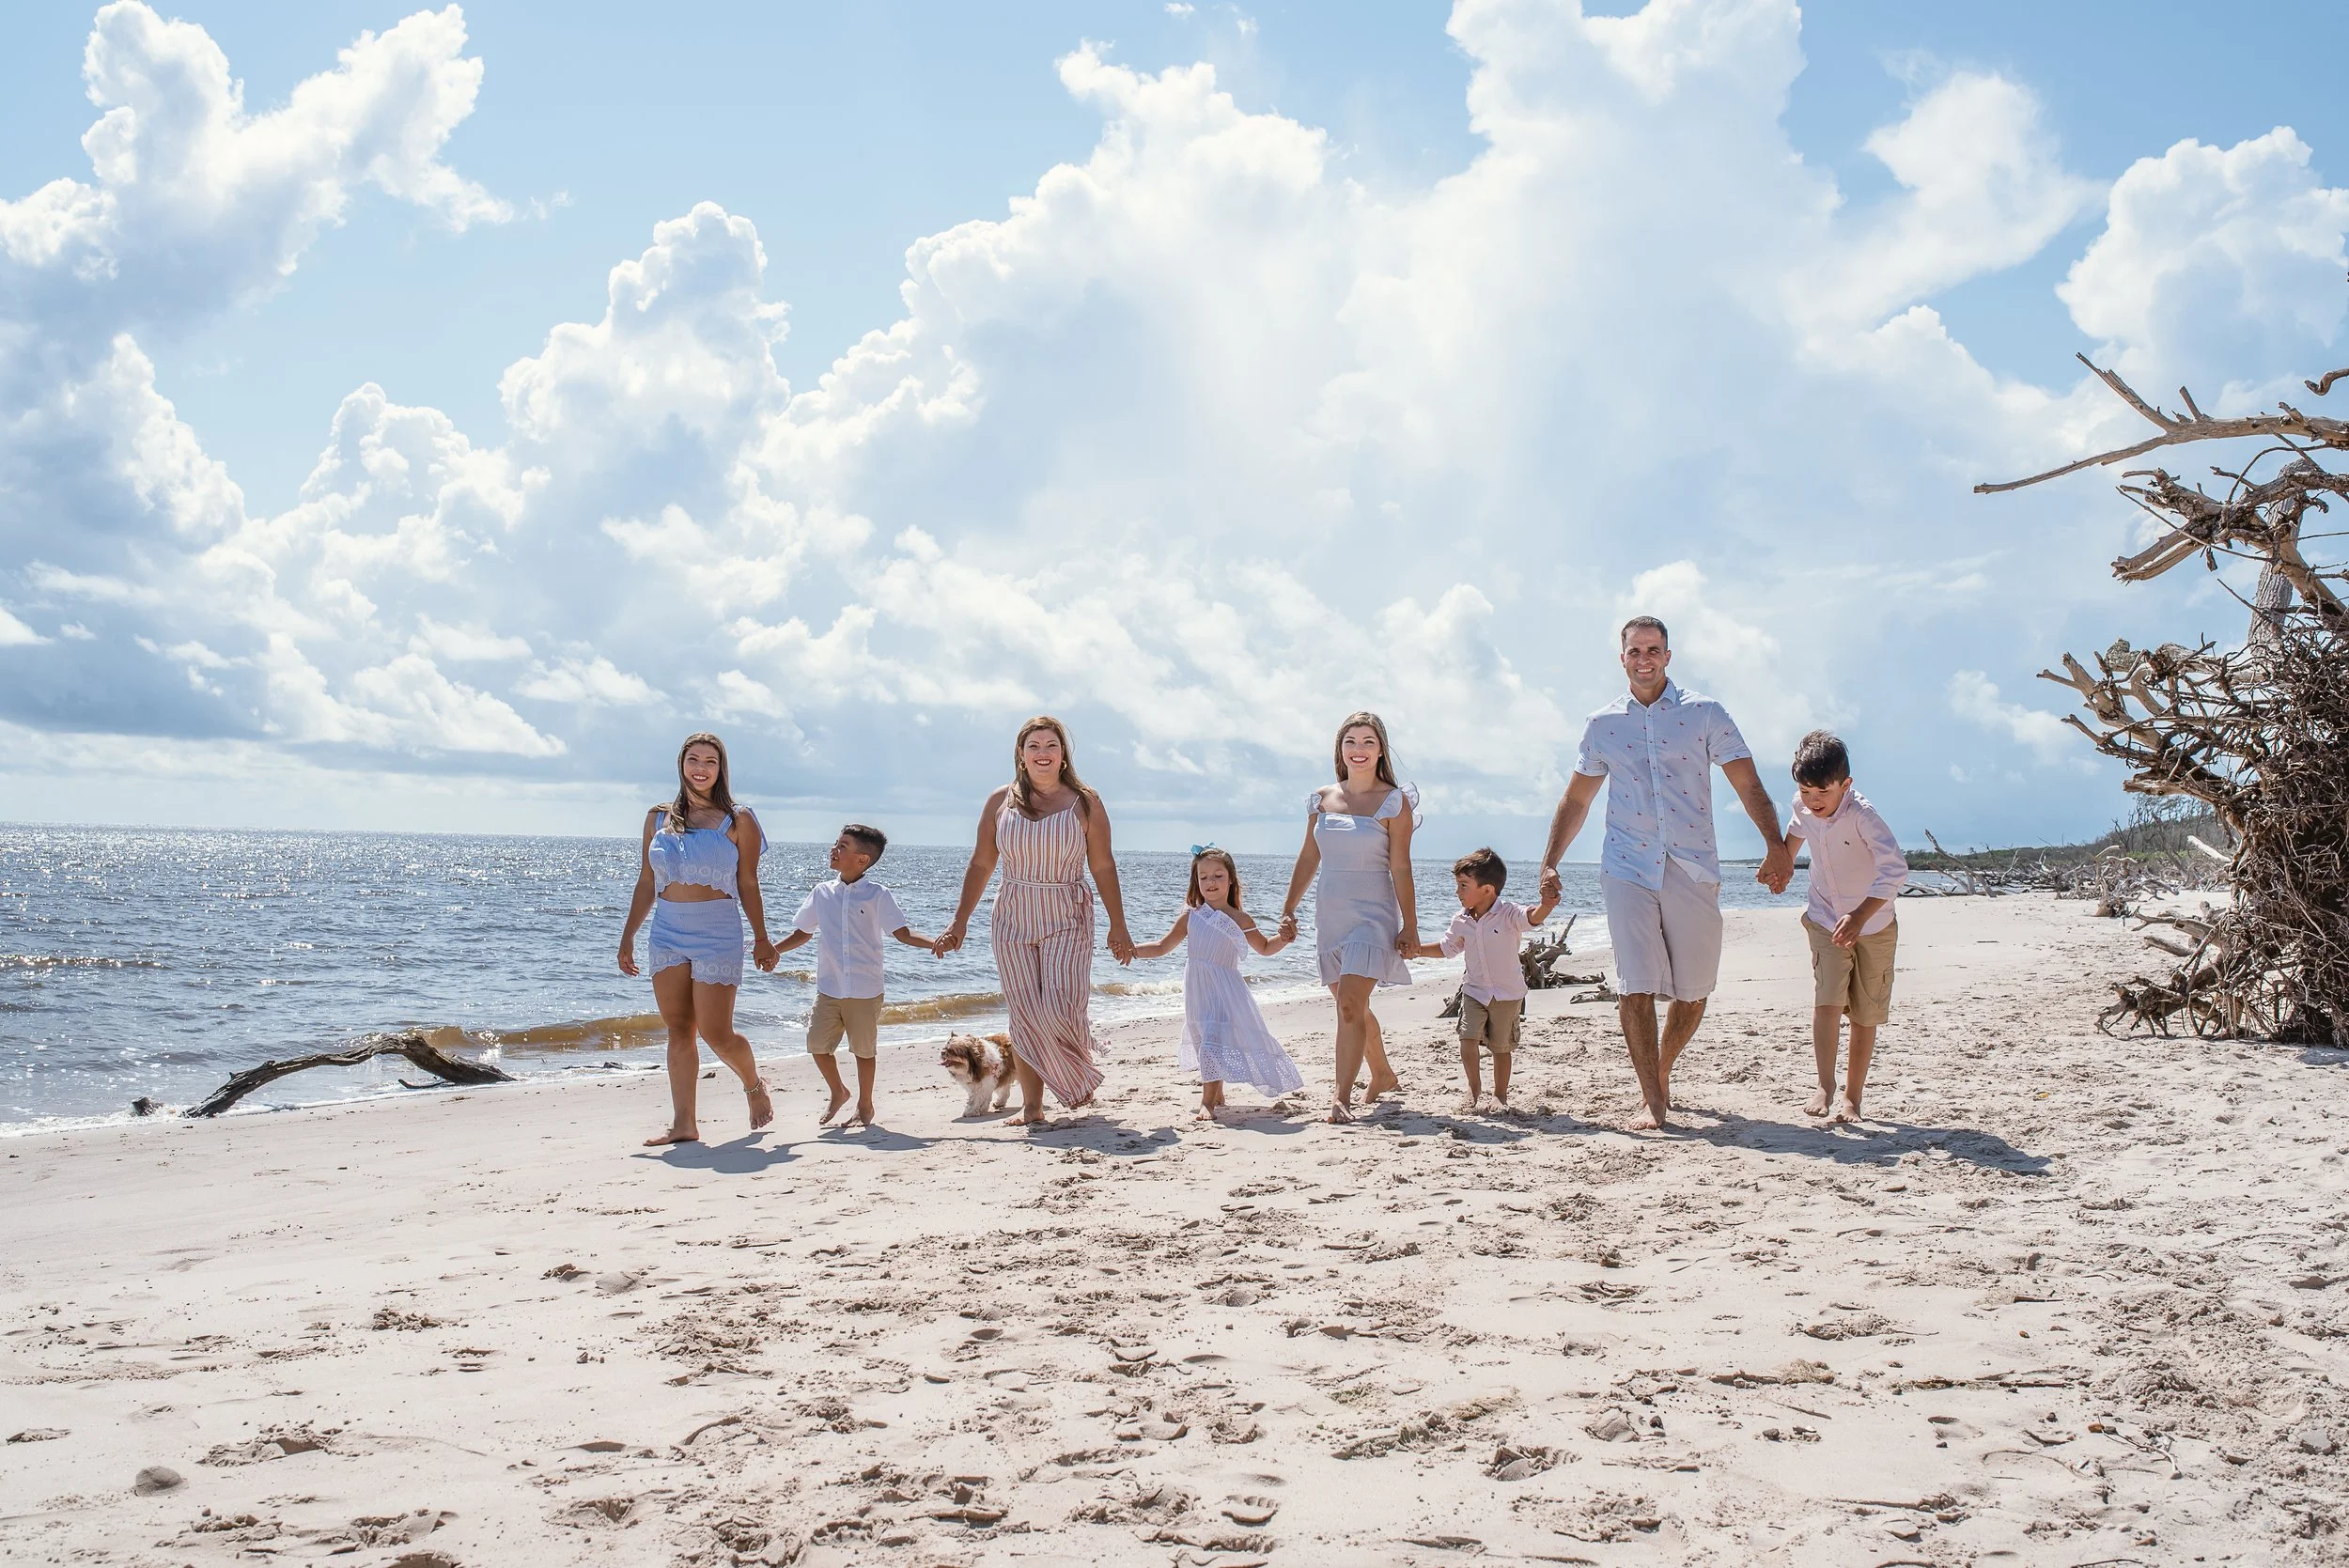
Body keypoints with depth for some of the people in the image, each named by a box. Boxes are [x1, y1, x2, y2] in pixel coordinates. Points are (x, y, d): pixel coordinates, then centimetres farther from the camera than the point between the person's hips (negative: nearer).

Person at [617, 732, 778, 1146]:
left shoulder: (737, 821, 1)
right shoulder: (659, 817, 9)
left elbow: (748, 886, 3)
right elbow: (646, 883, 12)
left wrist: (762, 940, 3)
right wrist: (627, 937, 11)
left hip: (717, 935, -4)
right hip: (666, 935, 4)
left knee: (715, 1033, -5)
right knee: (679, 1031, 5)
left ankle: (754, 1085, 24)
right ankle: (683, 1124, 9)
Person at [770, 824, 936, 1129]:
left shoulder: (877, 896, -4)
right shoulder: (821, 893, 6)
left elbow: (903, 933, -7)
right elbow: (802, 932, 16)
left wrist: (934, 942, -24)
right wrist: (770, 950, 4)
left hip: (865, 991, -3)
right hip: (828, 988, 3)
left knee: (864, 1049, 7)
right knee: (818, 1045, 0)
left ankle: (865, 1104, 26)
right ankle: (838, 1092, 26)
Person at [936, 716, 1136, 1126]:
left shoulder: (1084, 802, 1)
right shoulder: (1000, 801, 5)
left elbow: (1103, 867, 3)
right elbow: (980, 865, 8)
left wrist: (1118, 925, 2)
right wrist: (960, 921, 6)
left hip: (1068, 921, -2)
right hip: (1012, 922, 2)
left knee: (1059, 1008, -13)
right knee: (1025, 1015, 1)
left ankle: (1080, 1072, 18)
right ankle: (1031, 1105, 9)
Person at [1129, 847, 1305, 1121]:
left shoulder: (1239, 919, 2)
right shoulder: (1191, 917, 4)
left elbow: (1265, 948, 17)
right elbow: (1163, 947, 12)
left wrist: (1283, 939, -3)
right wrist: (1131, 950, 0)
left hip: (1225, 990, -2)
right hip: (1198, 991, 2)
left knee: (1214, 1040, -15)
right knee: (1206, 1040, 10)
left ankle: (1208, 1101, -15)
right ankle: (1216, 1093, 29)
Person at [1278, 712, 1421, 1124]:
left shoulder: (1394, 802, -5)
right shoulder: (1322, 799, 8)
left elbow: (1401, 868, -7)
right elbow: (1308, 859, 14)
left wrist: (1409, 926, -9)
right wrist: (1288, 910, 11)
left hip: (1373, 915, -5)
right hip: (1329, 916, 5)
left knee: (1350, 1005, -16)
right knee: (1353, 1005, 16)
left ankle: (1341, 1096, -15)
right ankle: (1384, 1076, 35)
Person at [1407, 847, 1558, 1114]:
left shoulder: (1509, 914, -17)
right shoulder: (1461, 921, -1)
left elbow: (1531, 918, -37)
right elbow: (1447, 947, 16)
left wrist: (1545, 906, -58)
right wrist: (1419, 950, 5)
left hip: (1508, 994, -3)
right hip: (1474, 991, 3)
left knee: (1501, 1047, 8)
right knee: (1467, 1039, -13)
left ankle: (1500, 1094, 25)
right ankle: (1475, 1089, 5)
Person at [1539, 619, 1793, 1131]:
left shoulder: (1705, 714, 4)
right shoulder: (1602, 724, 10)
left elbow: (1749, 786, 0)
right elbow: (1575, 801, 17)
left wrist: (1776, 846, -14)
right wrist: (1549, 862, 10)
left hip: (1693, 870, 0)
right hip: (1628, 869, 0)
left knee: (1693, 991, 6)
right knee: (1636, 988, -11)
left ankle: (1663, 1067, 32)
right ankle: (1654, 1104, -7)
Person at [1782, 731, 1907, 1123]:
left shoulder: (1861, 814, -28)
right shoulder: (1803, 807, -10)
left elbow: (1895, 869, -39)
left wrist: (1859, 916, -46)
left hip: (1873, 925, -3)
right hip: (1826, 921, 3)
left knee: (1865, 1014, 4)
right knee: (1827, 1001, -15)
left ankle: (1852, 1097, 12)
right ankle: (1825, 1087, -14)